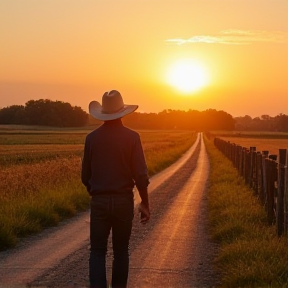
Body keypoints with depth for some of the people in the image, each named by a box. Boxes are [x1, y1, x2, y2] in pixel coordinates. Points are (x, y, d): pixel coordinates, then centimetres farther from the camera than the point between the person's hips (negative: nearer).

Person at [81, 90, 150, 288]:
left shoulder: (92, 137, -1)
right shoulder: (131, 137, -7)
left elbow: (85, 175, 5)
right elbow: (140, 174, -10)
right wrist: (145, 203, 1)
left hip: (99, 202, 0)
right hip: (123, 201, 0)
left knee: (98, 252, 3)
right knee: (121, 252, 14)